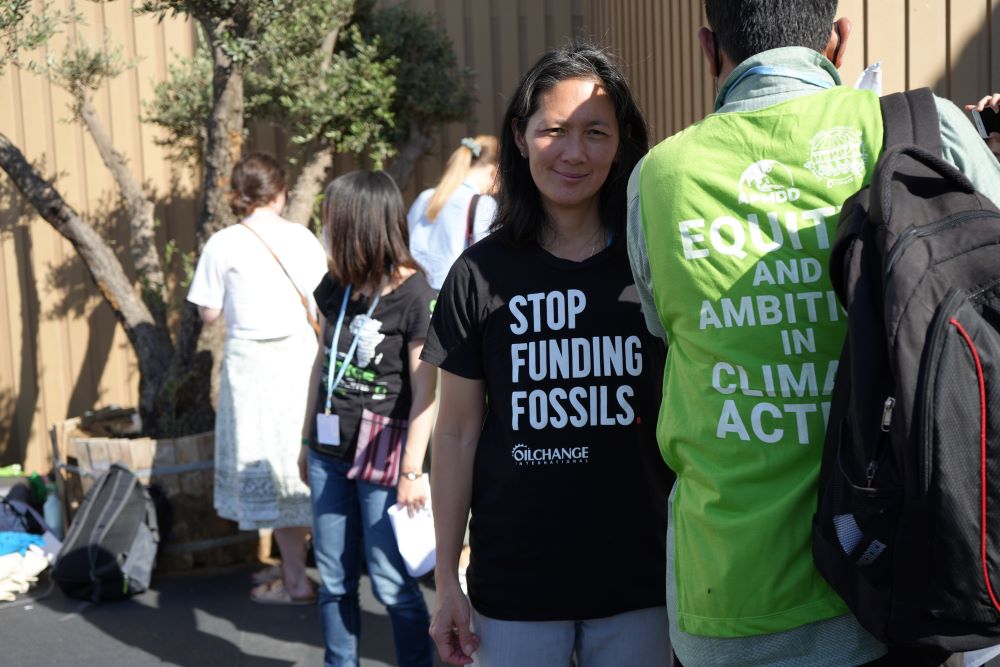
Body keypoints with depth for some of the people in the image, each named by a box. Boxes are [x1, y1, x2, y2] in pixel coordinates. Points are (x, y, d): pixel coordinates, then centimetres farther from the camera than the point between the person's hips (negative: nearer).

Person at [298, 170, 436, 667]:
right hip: (329, 451, 6)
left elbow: (424, 392, -13)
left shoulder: (415, 296, -12)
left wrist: (412, 471, -15)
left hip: (381, 453, -6)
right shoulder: (335, 287, 7)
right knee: (334, 581, 13)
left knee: (391, 583, 0)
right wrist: (308, 439, 19)